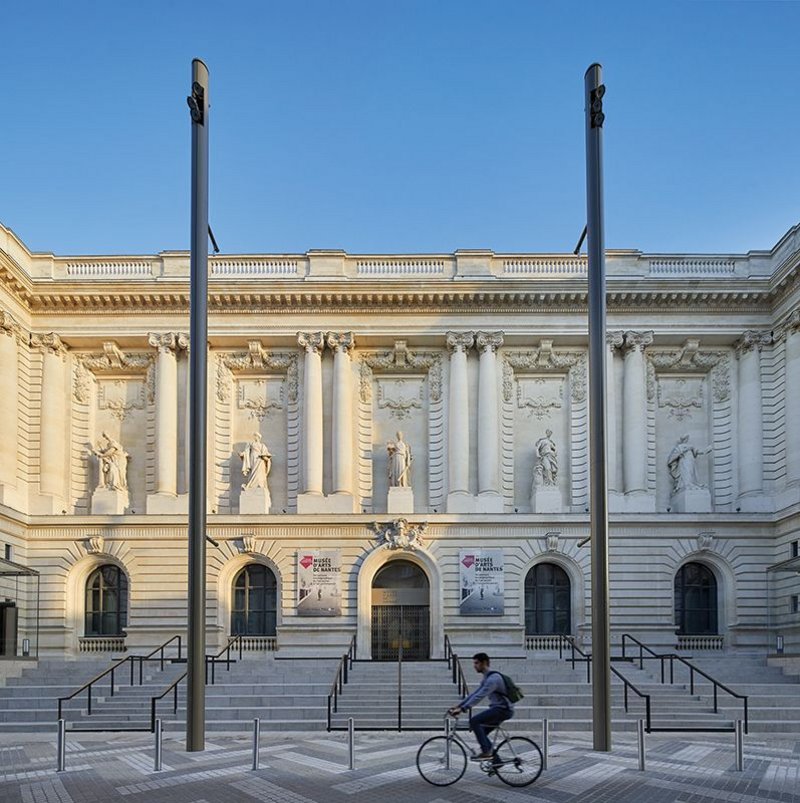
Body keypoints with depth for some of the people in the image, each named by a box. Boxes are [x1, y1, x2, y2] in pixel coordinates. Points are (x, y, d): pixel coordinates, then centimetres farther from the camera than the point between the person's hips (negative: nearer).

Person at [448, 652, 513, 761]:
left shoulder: (493, 678, -18)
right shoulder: (486, 679, 15)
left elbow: (480, 696, -27)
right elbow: (474, 694, 18)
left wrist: (462, 709, -31)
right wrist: (458, 706, 10)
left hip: (503, 709, -10)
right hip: (498, 709, 10)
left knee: (474, 720, -21)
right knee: (481, 733, 10)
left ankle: (486, 752, -19)